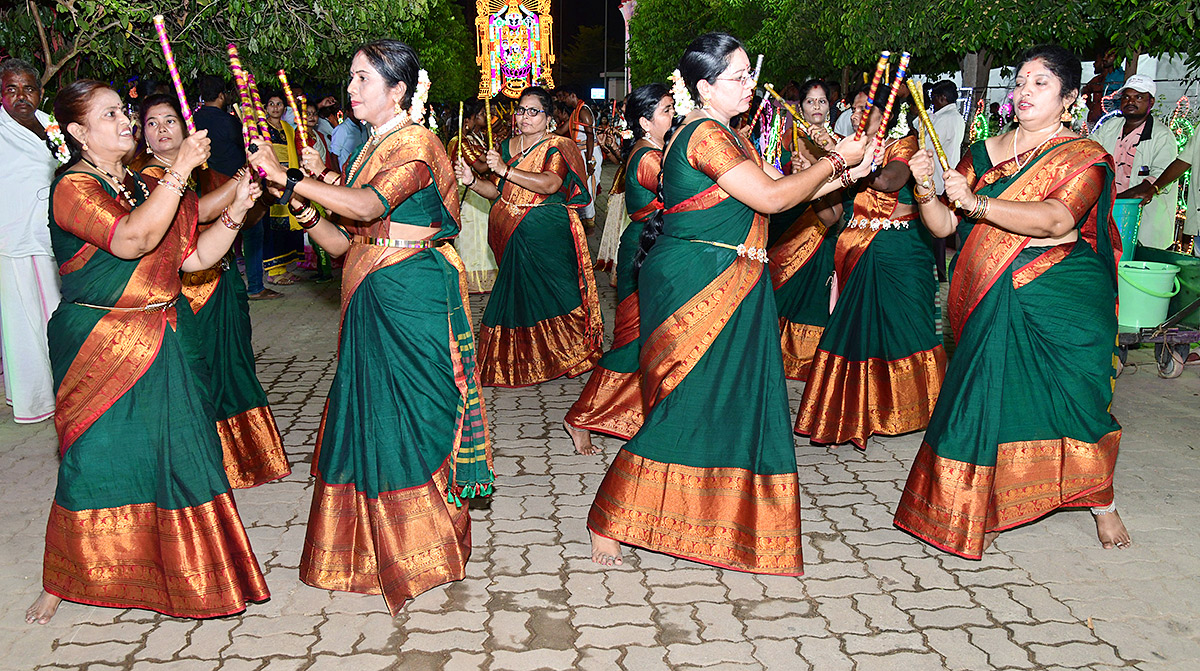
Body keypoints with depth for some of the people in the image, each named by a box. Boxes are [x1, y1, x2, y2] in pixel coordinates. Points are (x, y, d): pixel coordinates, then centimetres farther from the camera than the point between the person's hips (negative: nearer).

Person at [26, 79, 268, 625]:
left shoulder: (142, 187, 13)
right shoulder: (74, 189, -10)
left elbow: (193, 257, 10)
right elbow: (132, 240, -28)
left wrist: (235, 212, -3)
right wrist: (179, 172, -29)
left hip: (164, 342, 7)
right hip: (102, 348, -6)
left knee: (177, 450, 8)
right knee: (98, 457, -2)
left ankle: (177, 570, 24)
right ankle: (60, 583, 18)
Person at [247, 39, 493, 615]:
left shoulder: (416, 145, -10)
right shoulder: (370, 150, 17)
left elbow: (368, 206, -28)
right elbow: (342, 242, 13)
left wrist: (287, 177, -22)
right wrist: (303, 207, -4)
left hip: (414, 297, -8)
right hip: (370, 300, 8)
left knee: (407, 413, -2)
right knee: (367, 412, 11)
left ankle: (423, 550, 14)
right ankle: (375, 546, 24)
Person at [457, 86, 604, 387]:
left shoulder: (557, 147, -4)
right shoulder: (507, 146, 14)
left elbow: (549, 184, -22)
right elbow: (498, 192, 15)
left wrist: (506, 170, -27)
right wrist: (472, 182, -4)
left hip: (547, 236, -5)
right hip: (513, 235, 5)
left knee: (551, 292, -3)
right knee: (516, 293, 6)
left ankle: (567, 354, 14)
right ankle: (523, 362, 17)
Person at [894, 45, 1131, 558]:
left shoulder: (1084, 157, -2)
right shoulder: (985, 153, 10)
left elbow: (1057, 219, -21)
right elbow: (943, 226, 5)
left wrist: (978, 203, -30)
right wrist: (925, 190, -15)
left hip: (1064, 301, -3)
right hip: (996, 302, 3)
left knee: (1073, 400, 4)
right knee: (987, 399, 0)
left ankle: (1102, 502, 29)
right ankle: (985, 512, 16)